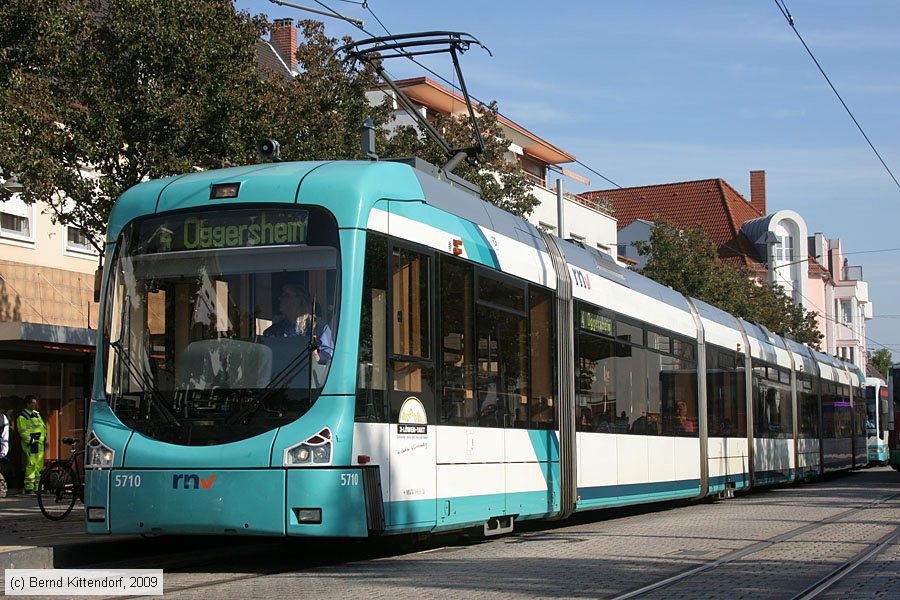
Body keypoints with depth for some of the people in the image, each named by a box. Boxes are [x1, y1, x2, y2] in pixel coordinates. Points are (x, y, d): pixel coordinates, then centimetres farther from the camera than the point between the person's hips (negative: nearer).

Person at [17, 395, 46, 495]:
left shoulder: (37, 414, 19)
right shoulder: (22, 417, -5)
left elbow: (43, 426, 25)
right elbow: (22, 432, -11)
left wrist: (44, 438, 16)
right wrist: (30, 441, -16)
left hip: (40, 444, 8)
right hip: (31, 445, -8)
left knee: (39, 466, 9)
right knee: (31, 466, -10)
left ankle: (38, 487, 15)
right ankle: (29, 488, -8)